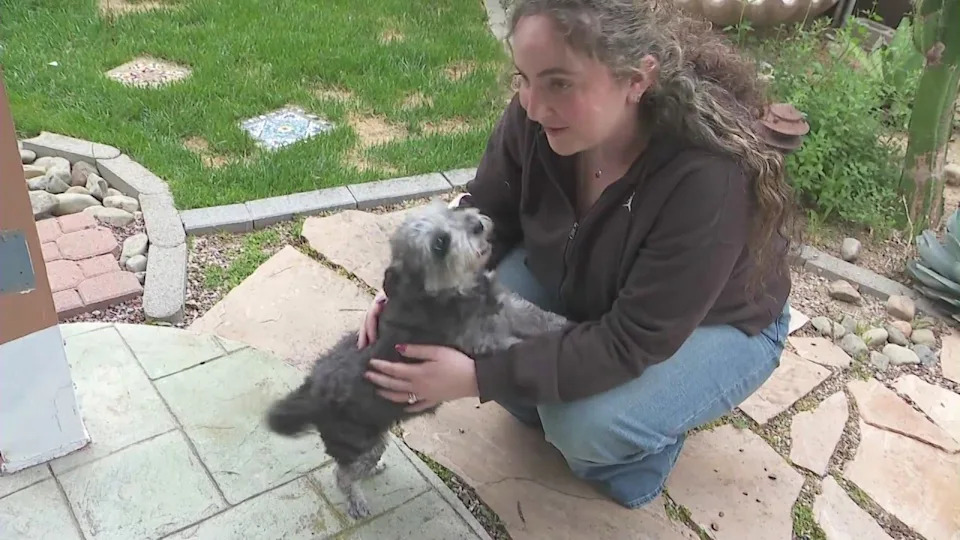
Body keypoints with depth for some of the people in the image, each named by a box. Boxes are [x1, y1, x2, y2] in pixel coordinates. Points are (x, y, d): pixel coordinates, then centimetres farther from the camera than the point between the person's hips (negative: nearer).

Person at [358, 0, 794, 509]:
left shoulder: (708, 178, -40)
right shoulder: (536, 117, -25)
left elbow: (633, 340, -35)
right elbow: (486, 217, -8)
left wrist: (479, 378, -39)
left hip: (715, 326, -5)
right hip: (581, 287, 5)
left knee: (585, 425, -29)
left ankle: (638, 444, 6)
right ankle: (555, 408, 9)